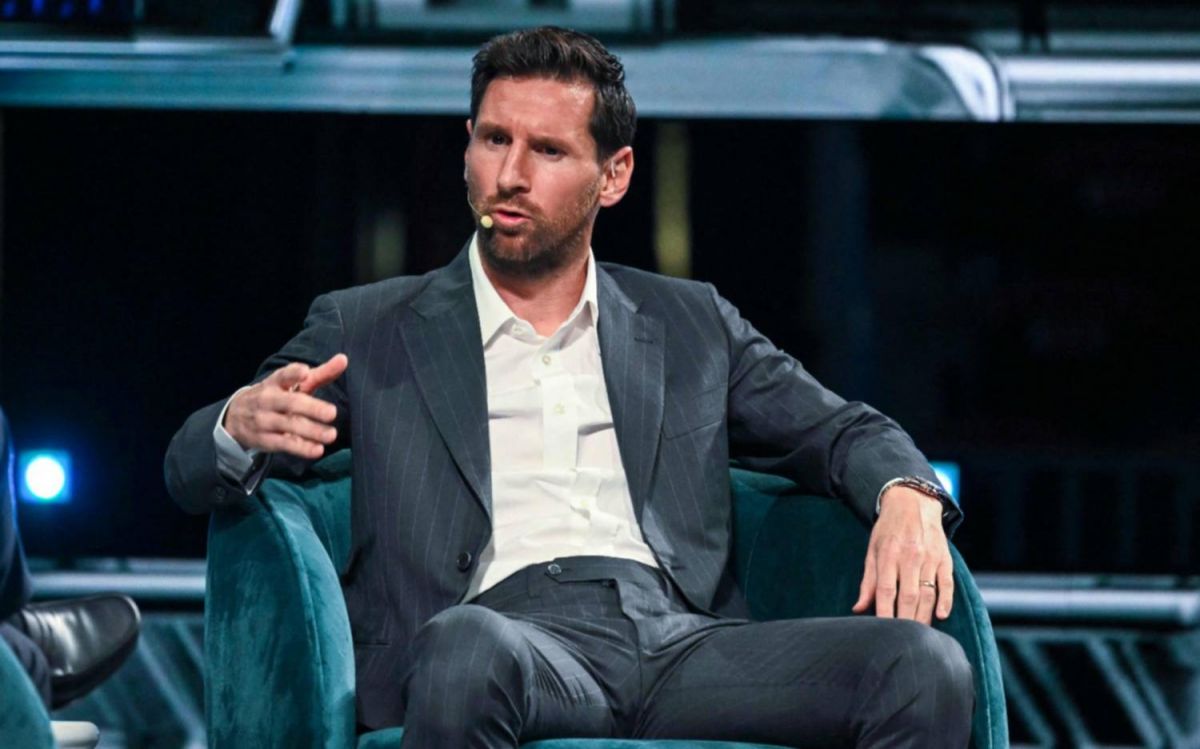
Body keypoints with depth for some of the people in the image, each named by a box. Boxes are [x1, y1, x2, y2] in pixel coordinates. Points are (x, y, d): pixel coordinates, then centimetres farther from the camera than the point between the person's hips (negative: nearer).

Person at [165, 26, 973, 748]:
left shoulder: (691, 326, 26)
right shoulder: (367, 331, 19)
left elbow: (843, 431, 26)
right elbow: (194, 472, 14)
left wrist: (907, 499, 0)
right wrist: (243, 424, -13)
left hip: (681, 639, 3)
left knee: (924, 666, -26)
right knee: (467, 646, -42)